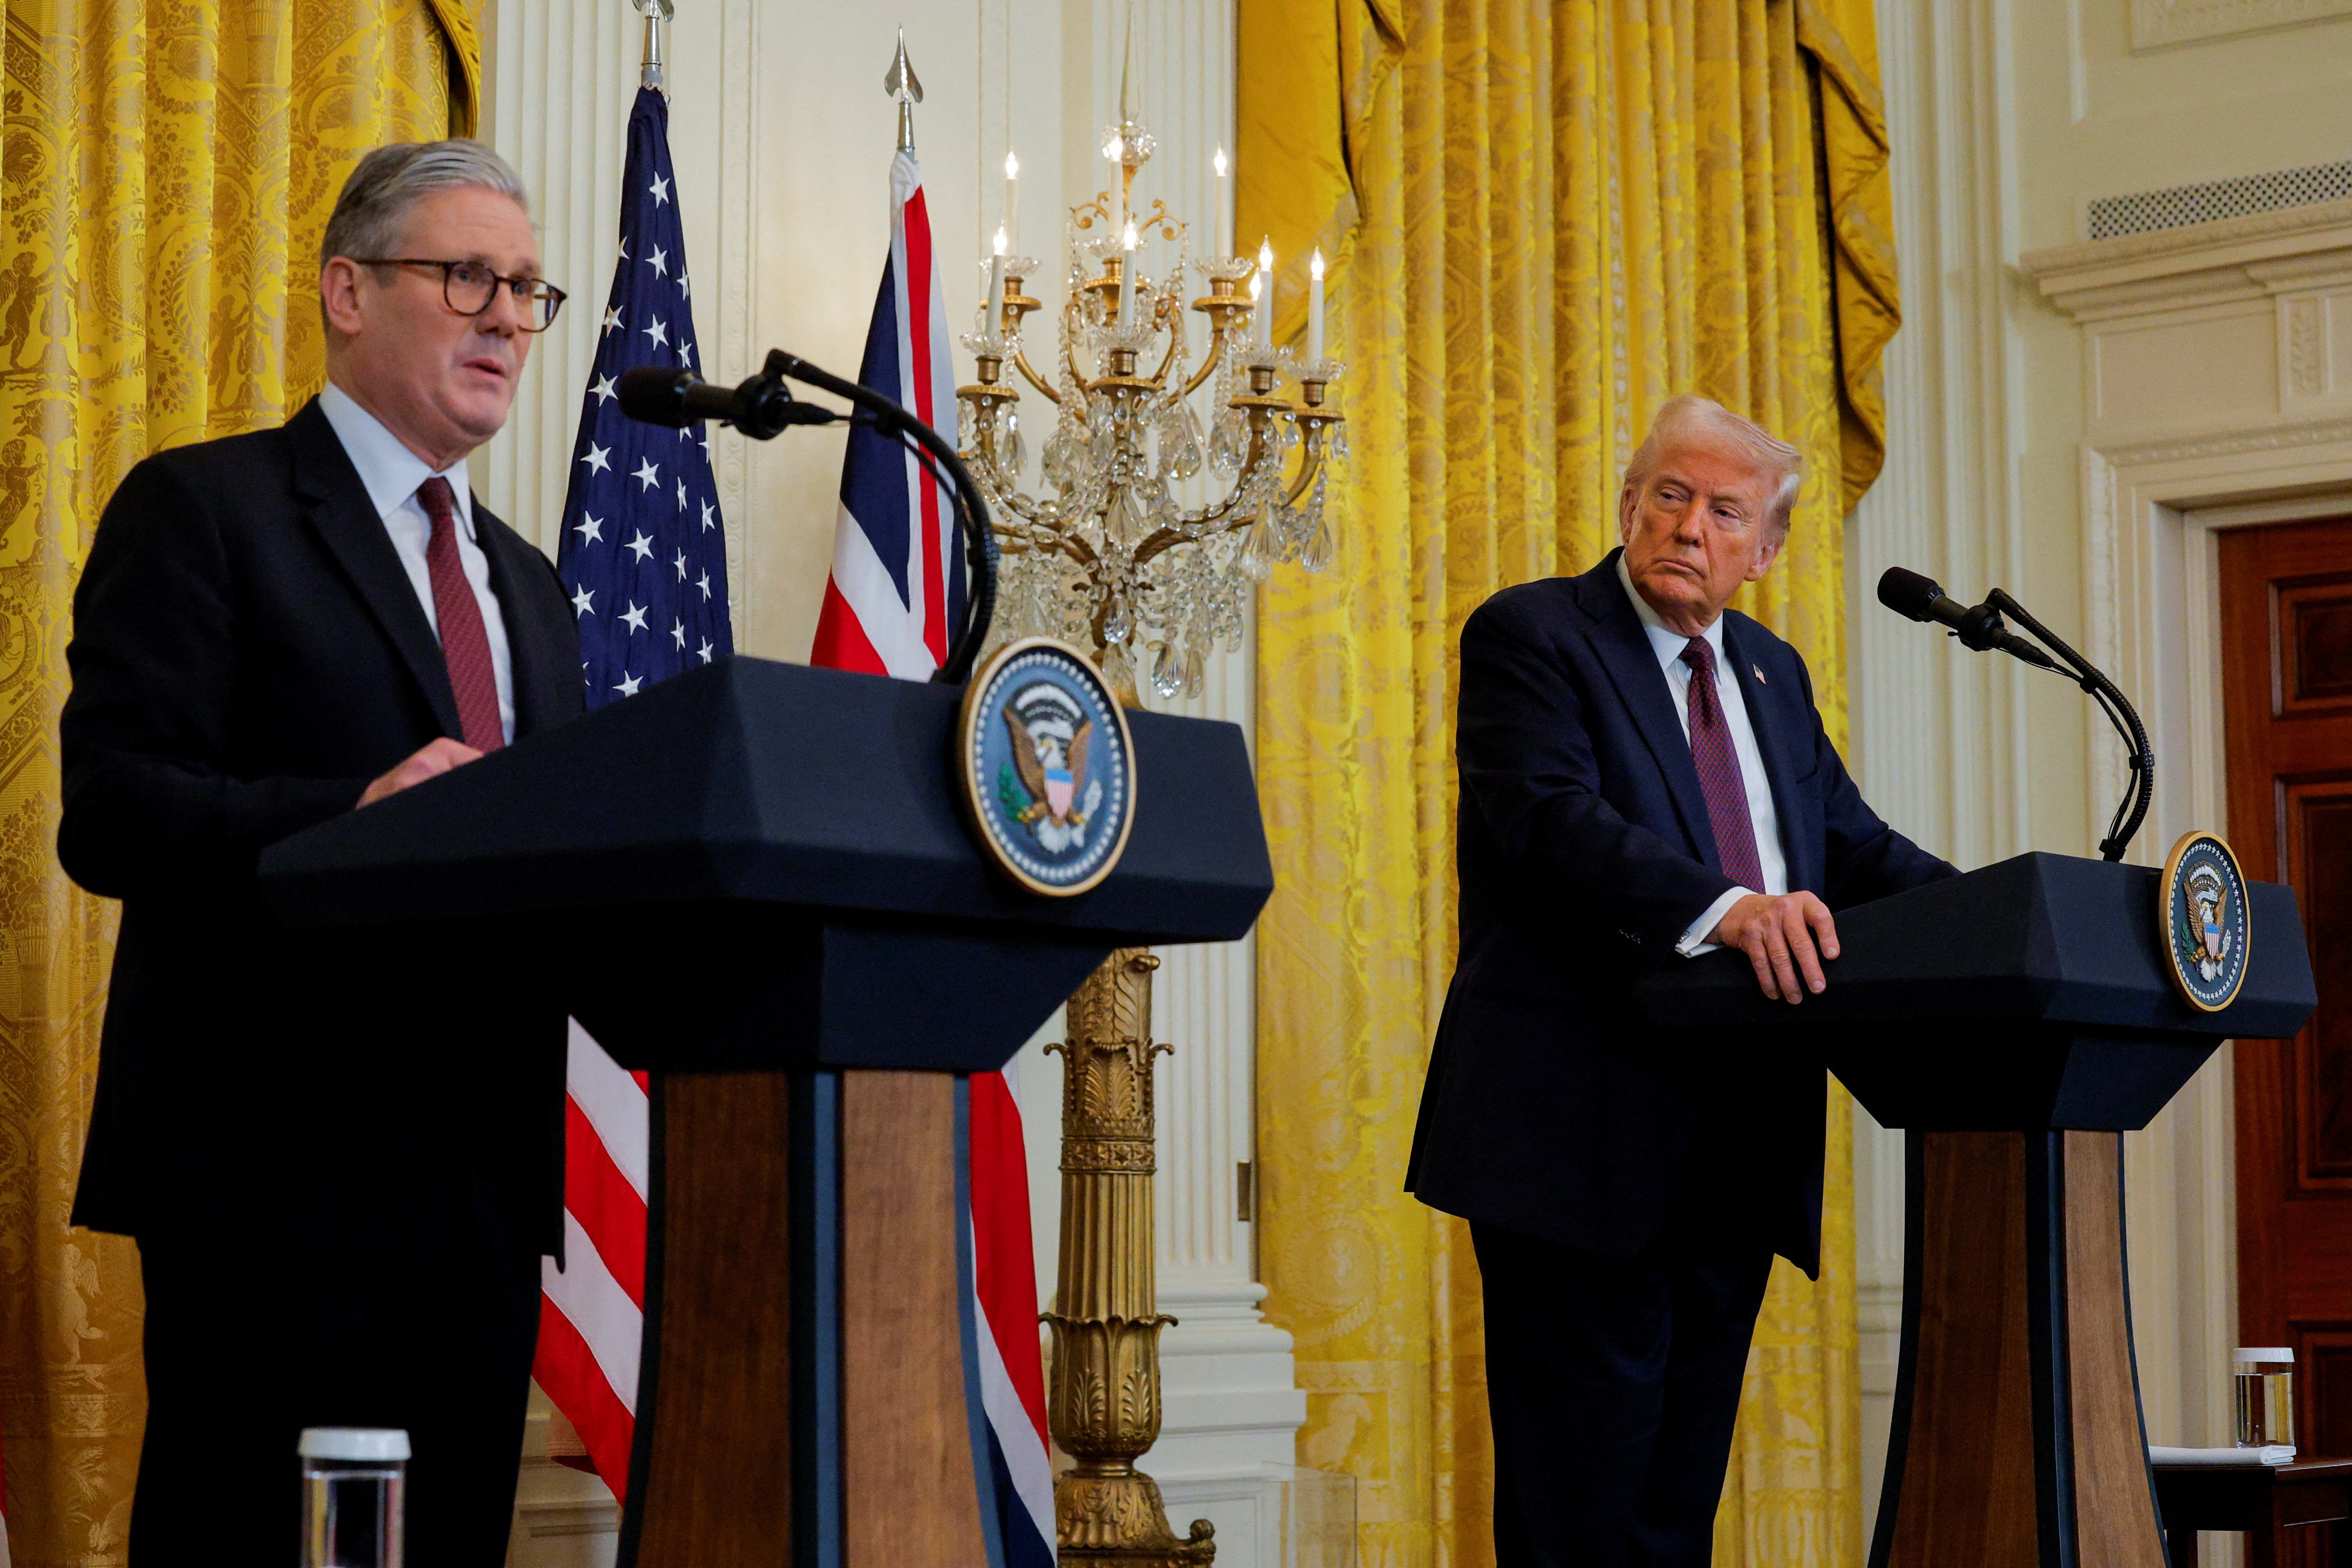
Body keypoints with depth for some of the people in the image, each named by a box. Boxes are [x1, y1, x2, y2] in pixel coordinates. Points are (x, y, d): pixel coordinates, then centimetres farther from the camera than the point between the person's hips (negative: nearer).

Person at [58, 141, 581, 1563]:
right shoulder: (203, 511, 0)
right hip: (274, 1174, -6)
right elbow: (108, 814, -11)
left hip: (484, 1180, 7)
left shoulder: (532, 587, 22)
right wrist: (350, 818, -26)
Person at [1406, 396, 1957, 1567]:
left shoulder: (1772, 674, 19)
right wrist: (1721, 908, -35)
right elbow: (1548, 814, -19)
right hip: (1589, 1137, -7)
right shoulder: (1528, 635, -3)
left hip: (1737, 1149, 7)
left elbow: (1855, 847, 18)